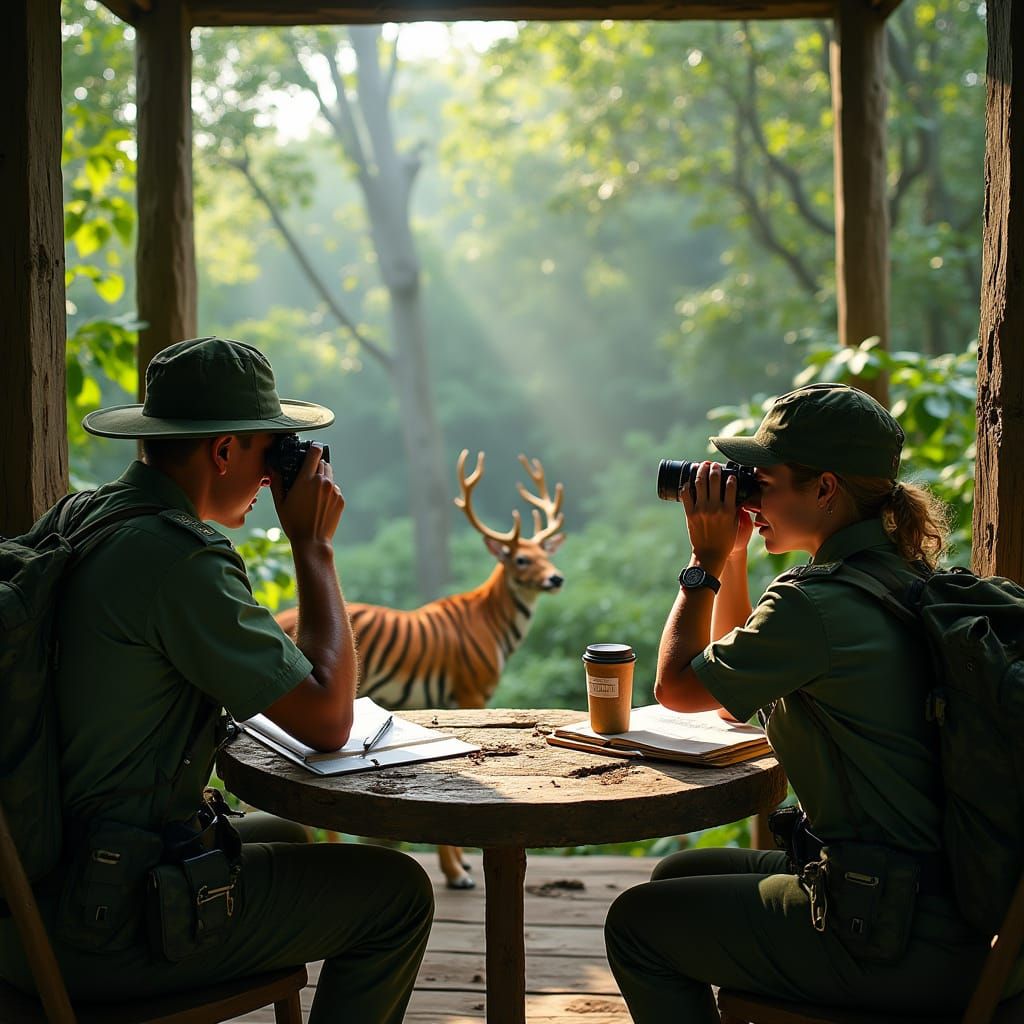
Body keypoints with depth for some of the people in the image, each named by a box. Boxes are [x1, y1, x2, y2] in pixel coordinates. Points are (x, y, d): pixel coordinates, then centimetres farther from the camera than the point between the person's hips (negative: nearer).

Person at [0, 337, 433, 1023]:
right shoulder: (181, 561, -23)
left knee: (283, 836, 32)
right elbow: (328, 721, -18)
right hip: (110, 931, -9)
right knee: (398, 893, 5)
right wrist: (314, 544, -11)